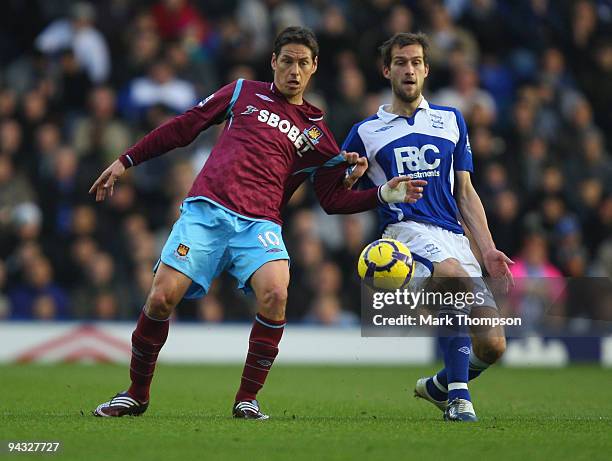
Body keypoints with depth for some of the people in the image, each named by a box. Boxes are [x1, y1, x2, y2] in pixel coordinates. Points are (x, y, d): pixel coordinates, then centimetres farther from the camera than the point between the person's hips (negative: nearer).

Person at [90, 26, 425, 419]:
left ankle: (247, 399, -12)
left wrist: (383, 194, 3)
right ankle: (137, 394, 8)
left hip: (259, 224, 0)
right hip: (205, 210, 0)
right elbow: (183, 128, 21)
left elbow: (335, 199, 18)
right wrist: (126, 161, 19)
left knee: (275, 294, -28)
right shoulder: (244, 93, 17)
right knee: (162, 298, -14)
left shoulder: (316, 132, 18)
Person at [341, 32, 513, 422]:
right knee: (457, 281, -37)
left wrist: (488, 249, 8)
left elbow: (465, 192, 19)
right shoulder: (367, 132, 13)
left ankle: (439, 386, 24)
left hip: (454, 237, 4)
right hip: (407, 230, -4)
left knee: (493, 346, -8)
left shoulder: (451, 121, 19)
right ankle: (458, 397, -27)